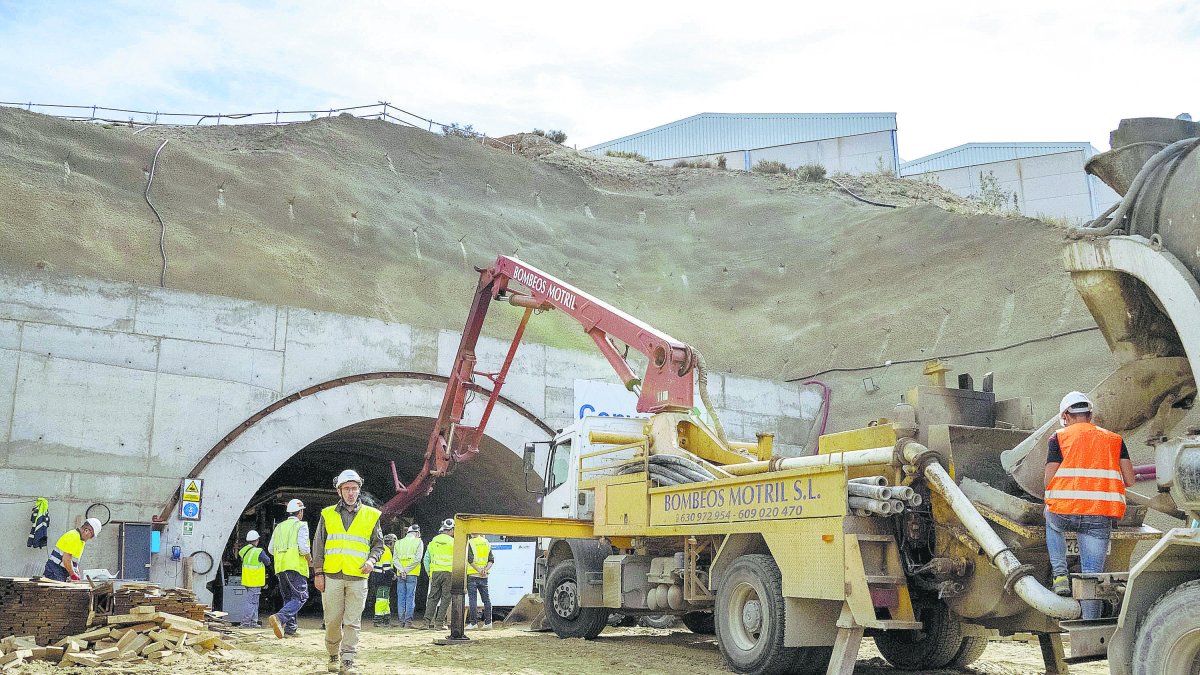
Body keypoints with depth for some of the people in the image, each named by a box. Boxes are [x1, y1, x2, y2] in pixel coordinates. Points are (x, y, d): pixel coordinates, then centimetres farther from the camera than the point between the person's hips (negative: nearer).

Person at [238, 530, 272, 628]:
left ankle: (253, 621, 21)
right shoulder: (259, 552, -17)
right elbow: (268, 561, -4)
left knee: (254, 602, 17)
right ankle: (246, 622, -7)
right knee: (251, 602, -5)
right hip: (255, 581, -8)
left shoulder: (243, 551, 5)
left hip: (248, 579, 8)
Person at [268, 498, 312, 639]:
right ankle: (279, 617, -29)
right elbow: (303, 547, -14)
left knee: (288, 598, 15)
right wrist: (309, 559, 3)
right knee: (300, 597, -8)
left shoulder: (279, 527, 16)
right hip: (296, 566, -7)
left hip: (280, 567, 7)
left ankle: (289, 628, 9)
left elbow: (271, 549, 14)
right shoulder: (301, 526, -3)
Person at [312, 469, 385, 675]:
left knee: (353, 622, -3)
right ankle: (333, 656, 22)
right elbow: (318, 545, 9)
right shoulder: (328, 514, 9)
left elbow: (378, 544, 14)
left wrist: (372, 560, -6)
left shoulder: (371, 515, 9)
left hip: (358, 578, 0)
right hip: (332, 576, 0)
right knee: (332, 620, 3)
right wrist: (318, 573, 3)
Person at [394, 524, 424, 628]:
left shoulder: (399, 543, 14)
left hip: (400, 574, 3)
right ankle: (408, 621, -7)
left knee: (401, 597, 6)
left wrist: (401, 570, -7)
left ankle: (402, 621, 6)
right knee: (410, 597, -2)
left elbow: (395, 559, 3)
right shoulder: (418, 542, 2)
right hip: (412, 574, -3)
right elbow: (417, 558, -9)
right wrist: (406, 570, -8)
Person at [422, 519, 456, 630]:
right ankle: (439, 622, -2)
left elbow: (426, 559, 12)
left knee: (433, 597, 9)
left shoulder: (433, 541, 10)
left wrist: (429, 573, 18)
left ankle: (428, 622, 5)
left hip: (435, 572, 4)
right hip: (448, 572, -4)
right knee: (446, 597, 1)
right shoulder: (452, 542, -4)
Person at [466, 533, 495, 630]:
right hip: (484, 577, 5)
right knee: (486, 599, 8)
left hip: (472, 574, -5)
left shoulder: (470, 543, -6)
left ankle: (473, 623, -2)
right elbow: (491, 560, 5)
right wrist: (485, 569, -6)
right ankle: (488, 623, 7)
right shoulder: (487, 543, 10)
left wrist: (479, 570, -11)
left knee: (472, 599, -1)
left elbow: (470, 560, -14)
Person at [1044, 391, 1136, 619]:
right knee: (1092, 574, 7)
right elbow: (1129, 480, 9)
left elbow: (1049, 481, -1)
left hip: (1065, 512, -1)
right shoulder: (1114, 439, 15)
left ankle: (1060, 574, 20)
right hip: (1101, 516, 1)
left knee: (1052, 523, 33)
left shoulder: (1059, 437, 6)